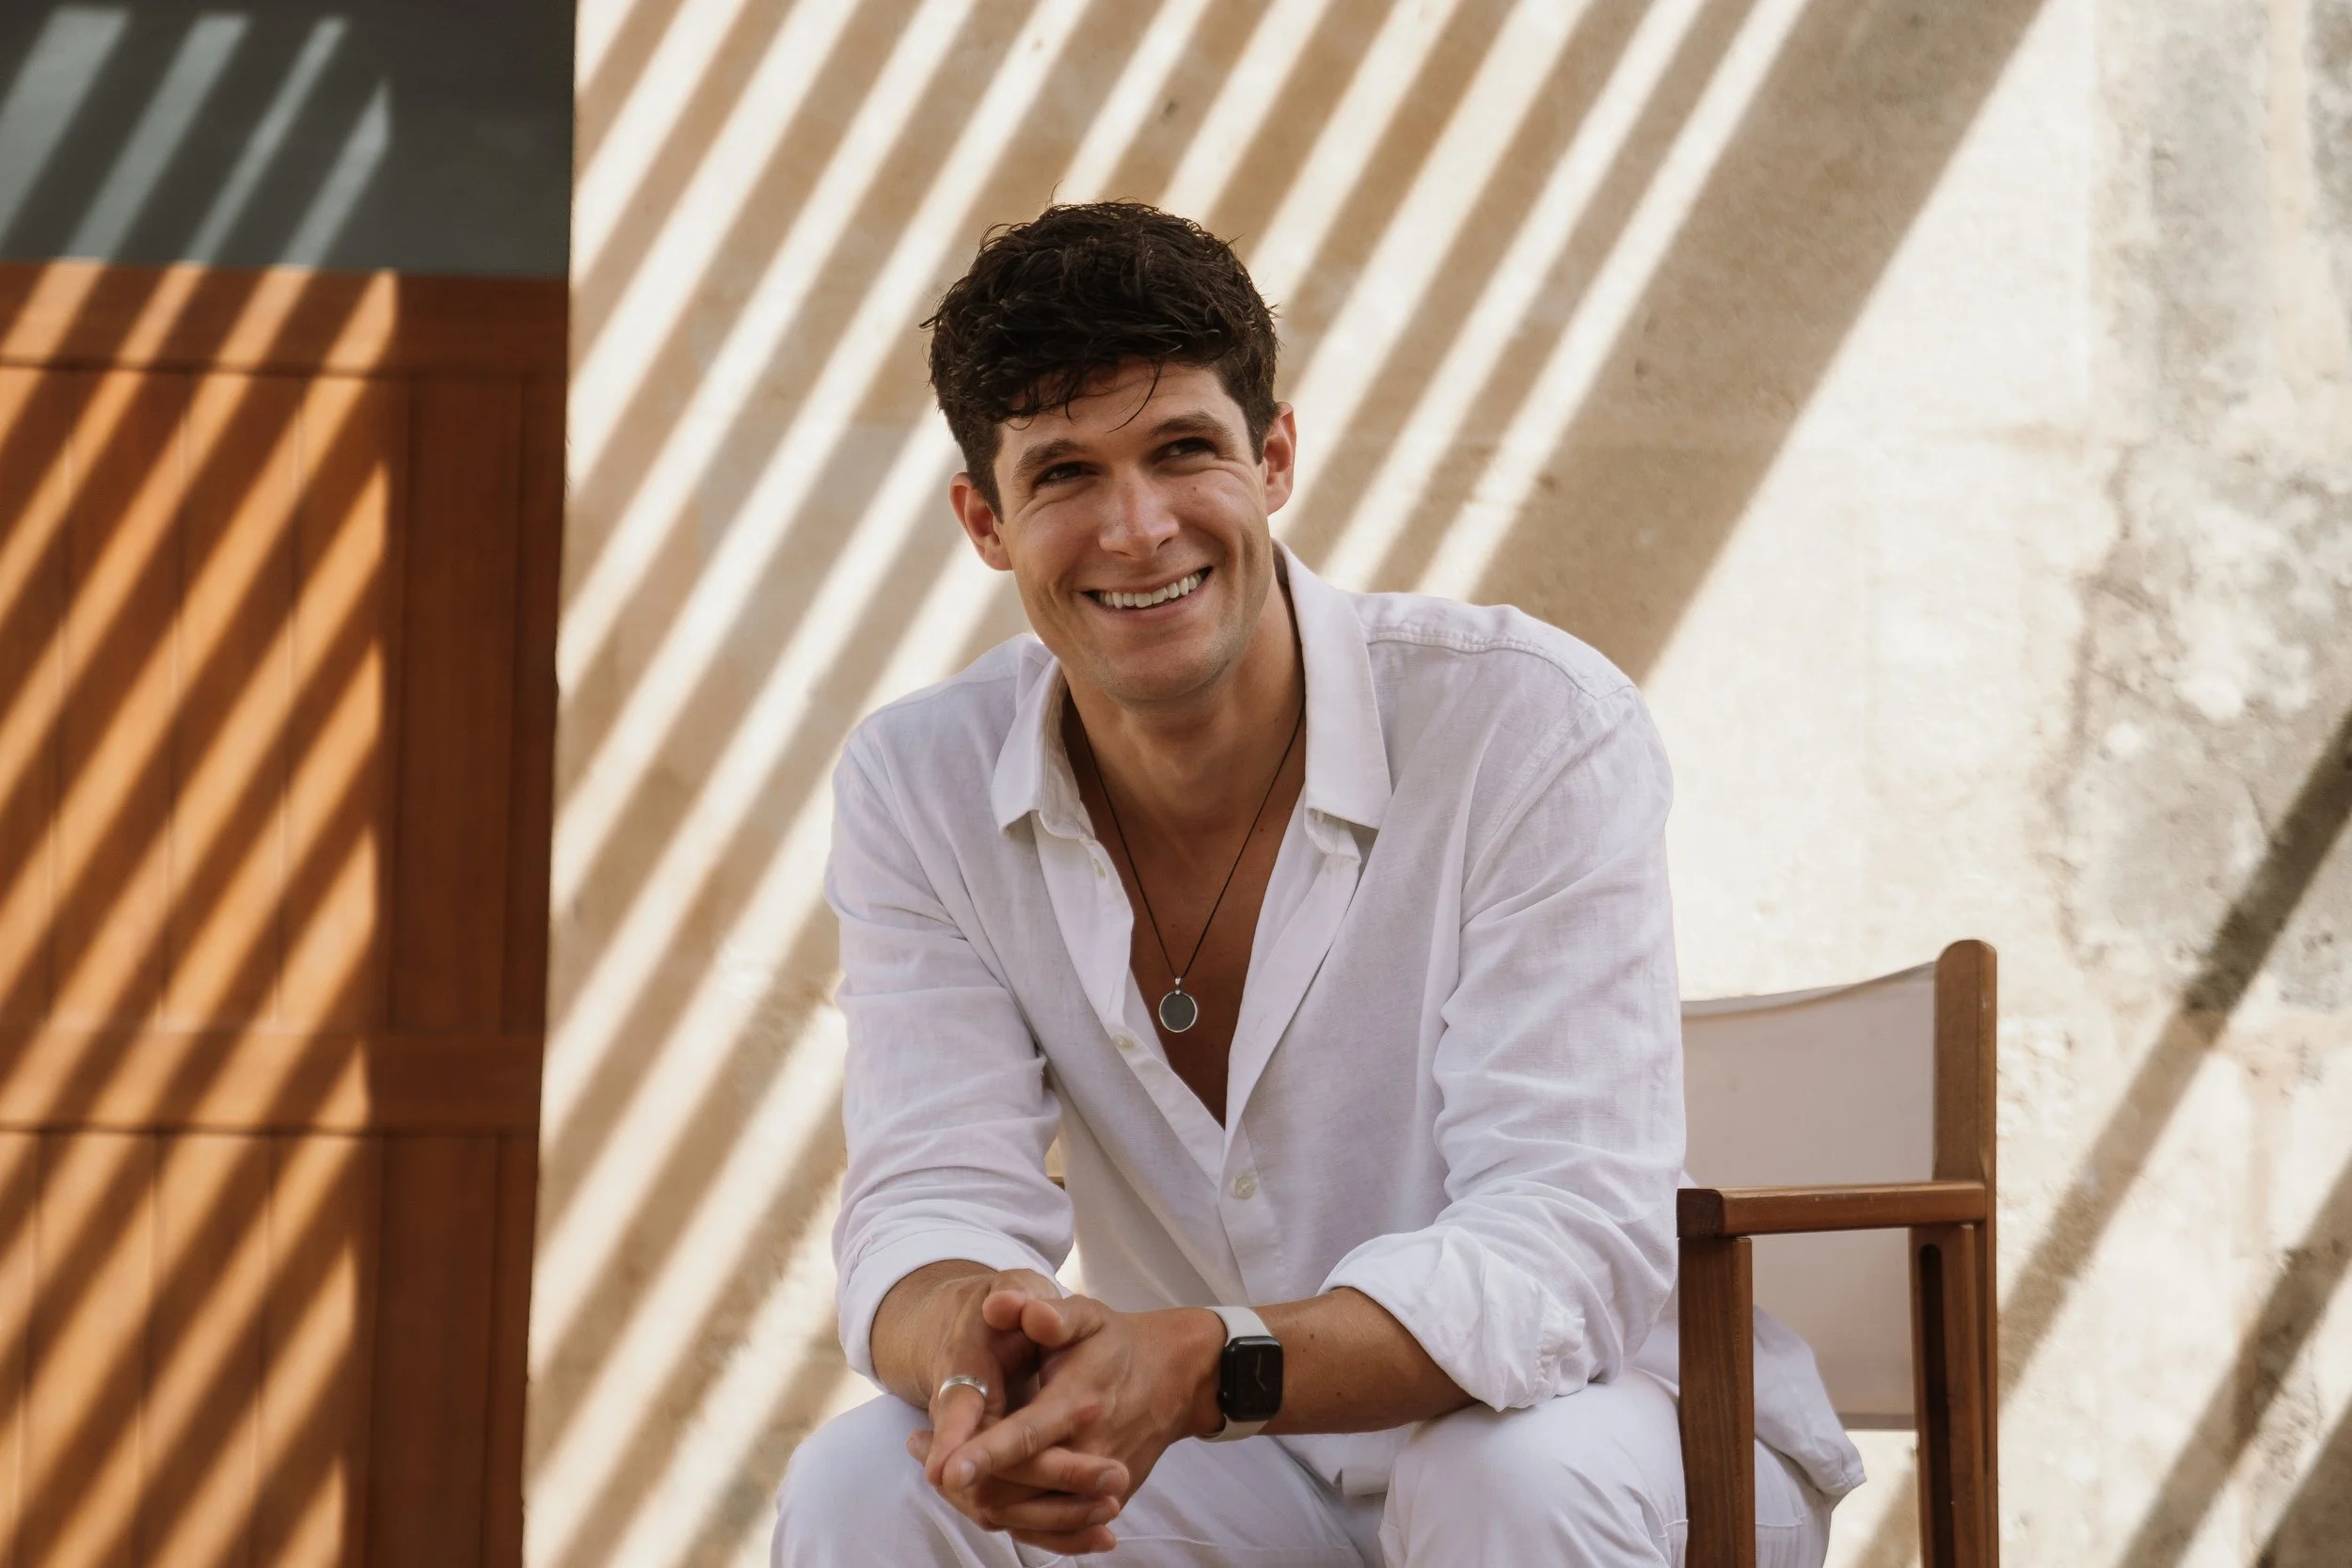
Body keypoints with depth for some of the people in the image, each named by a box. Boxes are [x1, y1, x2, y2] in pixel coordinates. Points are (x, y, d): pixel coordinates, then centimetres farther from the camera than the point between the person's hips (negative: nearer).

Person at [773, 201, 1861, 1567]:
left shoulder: (1538, 727, -19)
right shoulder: (921, 789, -5)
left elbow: (1569, 1247, -26)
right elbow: (931, 1202, -11)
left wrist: (1207, 1367, -43)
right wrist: (979, 1348, -38)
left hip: (1618, 1429, -3)